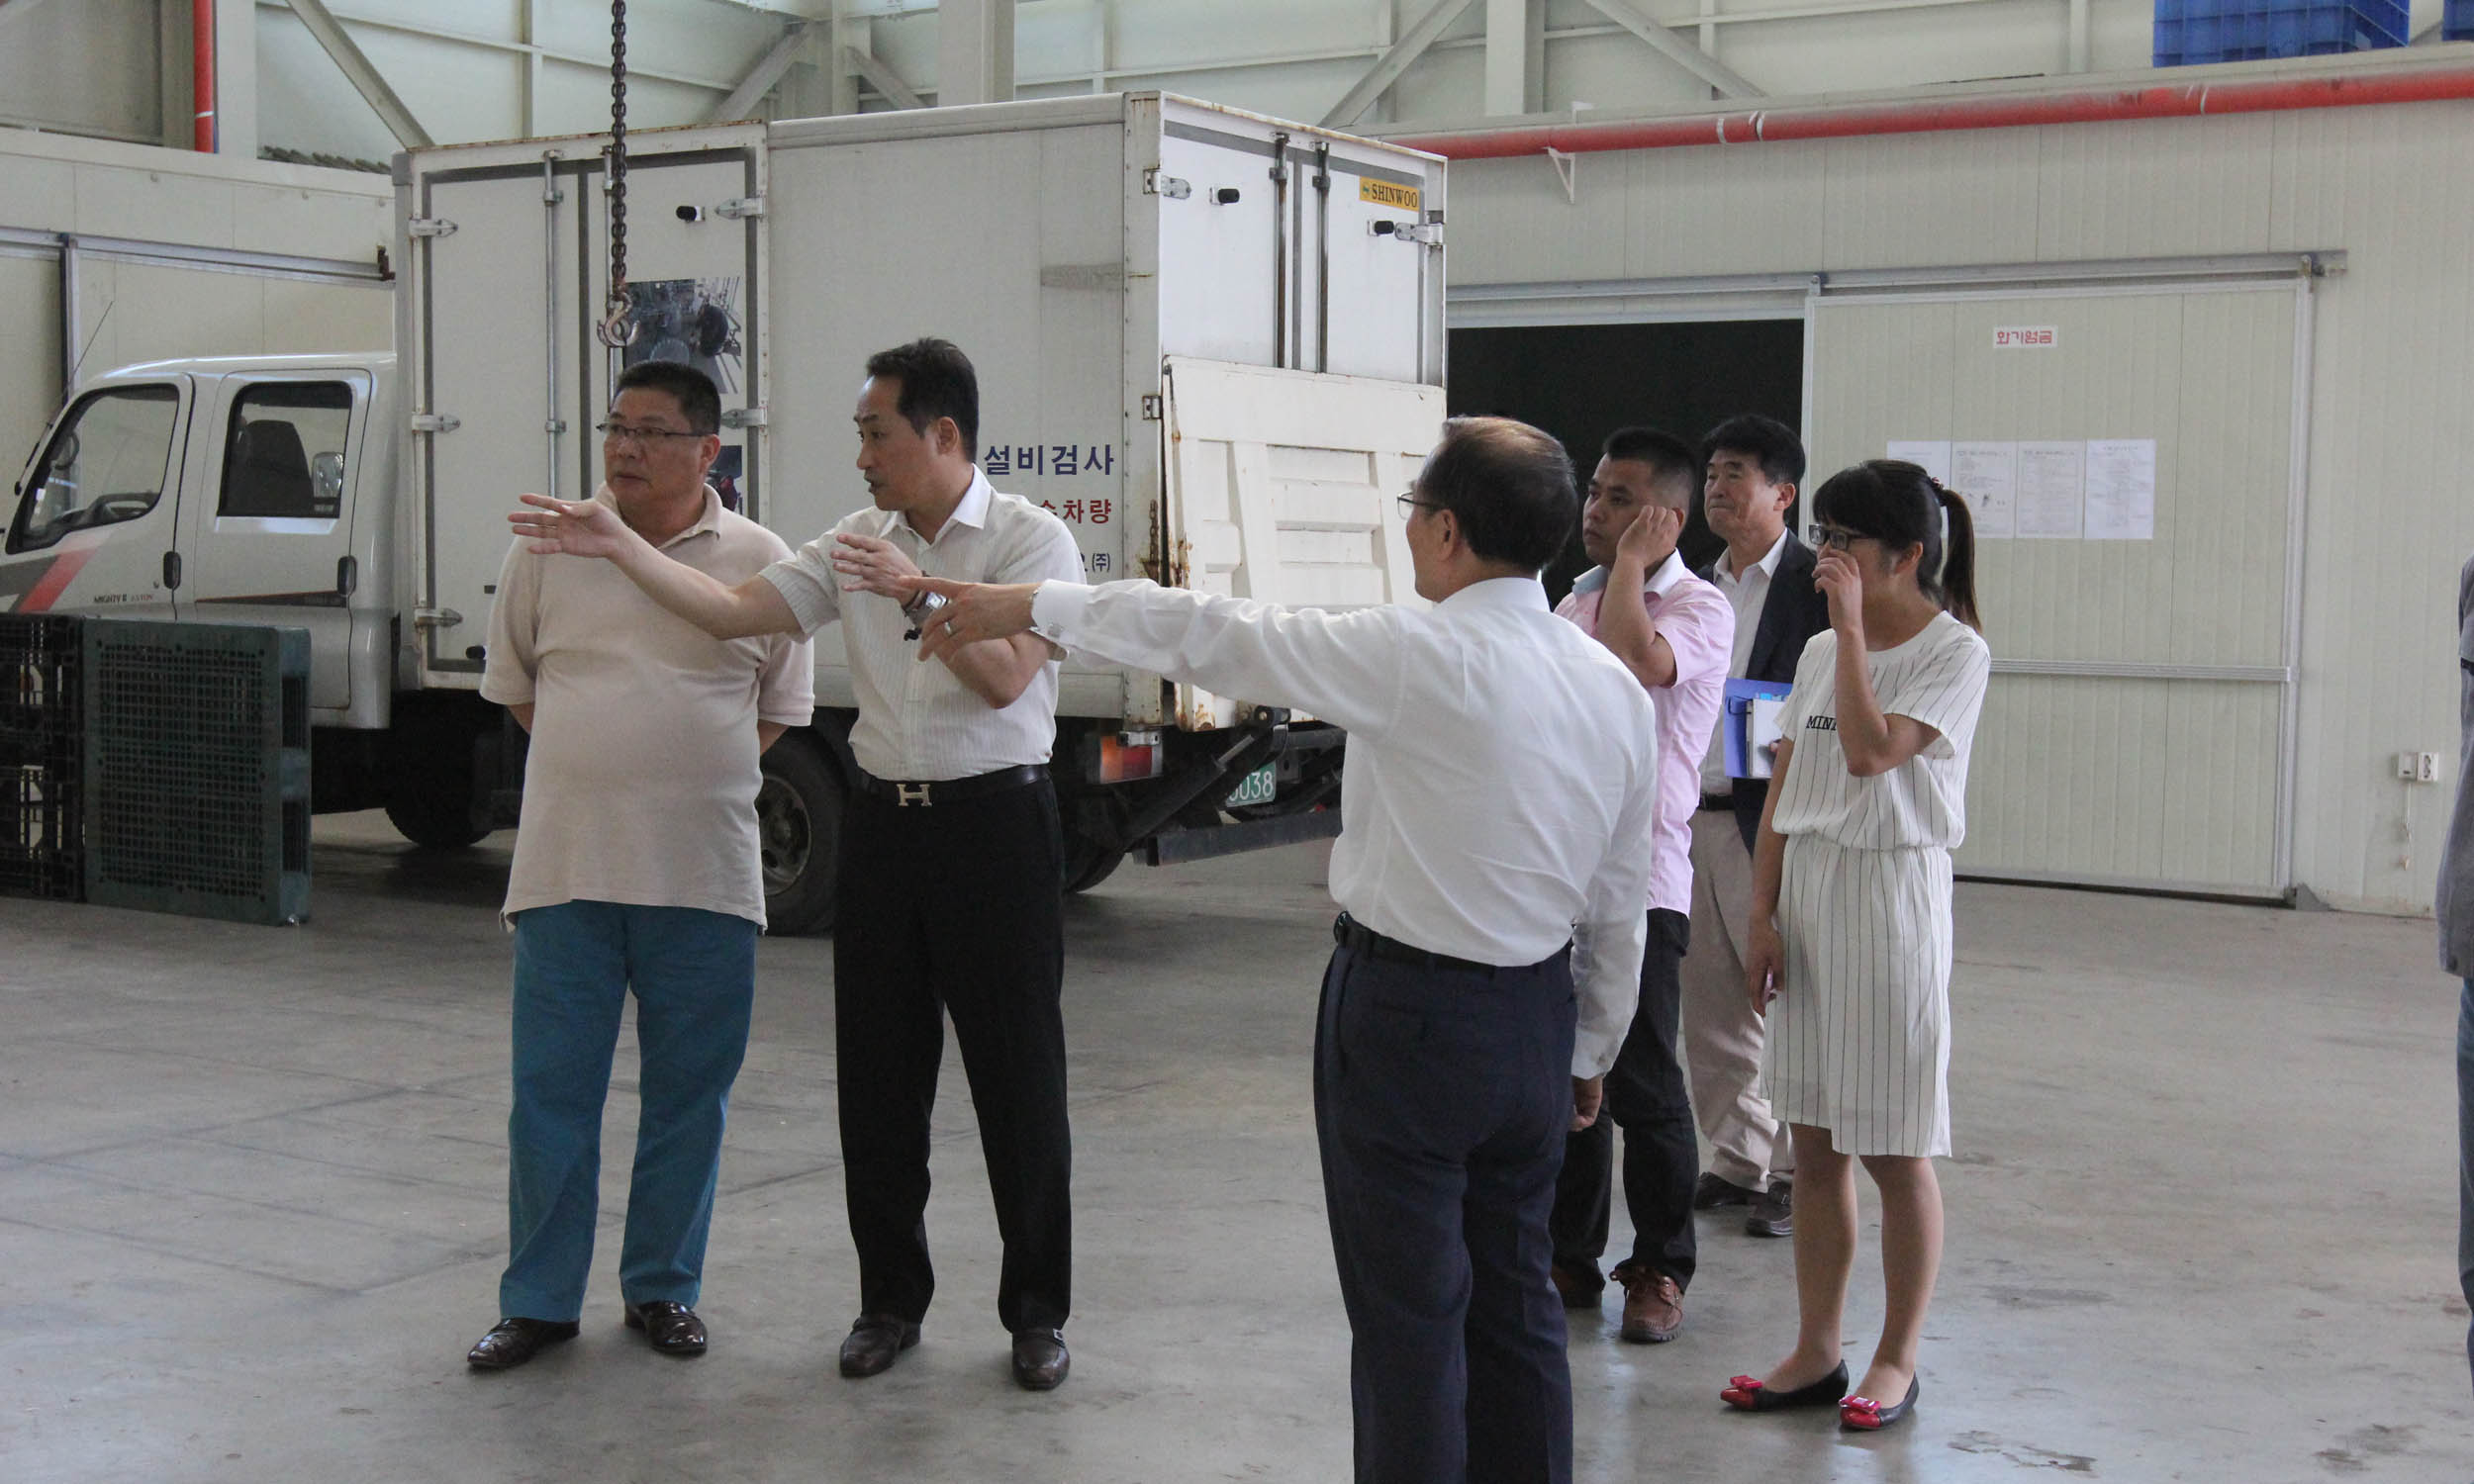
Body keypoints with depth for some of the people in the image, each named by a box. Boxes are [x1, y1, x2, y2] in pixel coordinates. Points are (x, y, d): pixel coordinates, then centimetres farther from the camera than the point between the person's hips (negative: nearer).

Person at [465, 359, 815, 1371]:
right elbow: (512, 682, 16)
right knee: (551, 1089, 3)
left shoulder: (758, 560, 3)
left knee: (690, 1091, 7)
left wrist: (690, 776, 6)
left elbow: (783, 706, 12)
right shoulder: (549, 547, 5)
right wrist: (603, 764, 10)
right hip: (565, 866, 0)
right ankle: (538, 1299, 15)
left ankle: (662, 1287, 22)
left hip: (703, 873, 0)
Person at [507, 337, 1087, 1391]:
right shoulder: (856, 545, 10)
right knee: (876, 1073, 9)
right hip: (882, 821, 5)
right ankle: (890, 1299, 23)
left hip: (993, 821, -5)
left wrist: (917, 591, -24)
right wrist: (617, 547, -1)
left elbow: (1005, 678, -16)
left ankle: (1037, 1312, 14)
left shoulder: (1032, 540, -5)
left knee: (1018, 1076, 1)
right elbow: (734, 611, 5)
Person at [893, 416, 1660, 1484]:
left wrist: (1027, 606, -2)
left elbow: (1212, 636, -12)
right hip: (1538, 1016, 7)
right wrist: (1592, 1053, 23)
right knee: (1515, 1305, 17)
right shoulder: (1616, 687, 2)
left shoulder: (1421, 656, -19)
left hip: (1407, 1012, -7)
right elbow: (1618, 905, 10)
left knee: (1408, 1317, 3)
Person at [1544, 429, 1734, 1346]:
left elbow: (1637, 660, -30)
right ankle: (1569, 1257, 24)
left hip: (1640, 878, -7)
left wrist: (1630, 564, -14)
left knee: (1641, 1084, -1)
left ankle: (1660, 1270, 13)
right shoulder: (1574, 604, 15)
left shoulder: (1700, 609, -7)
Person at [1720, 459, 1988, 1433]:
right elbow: (1784, 793, 11)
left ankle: (1896, 1363, 15)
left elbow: (1871, 750, -23)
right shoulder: (1821, 650, 12)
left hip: (1891, 889, -7)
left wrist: (1852, 623, -18)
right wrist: (1762, 916, 5)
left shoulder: (1953, 651, -8)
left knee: (1893, 1151, 2)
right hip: (1806, 887, 7)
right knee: (1814, 1143, 11)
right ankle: (1815, 1353, 20)